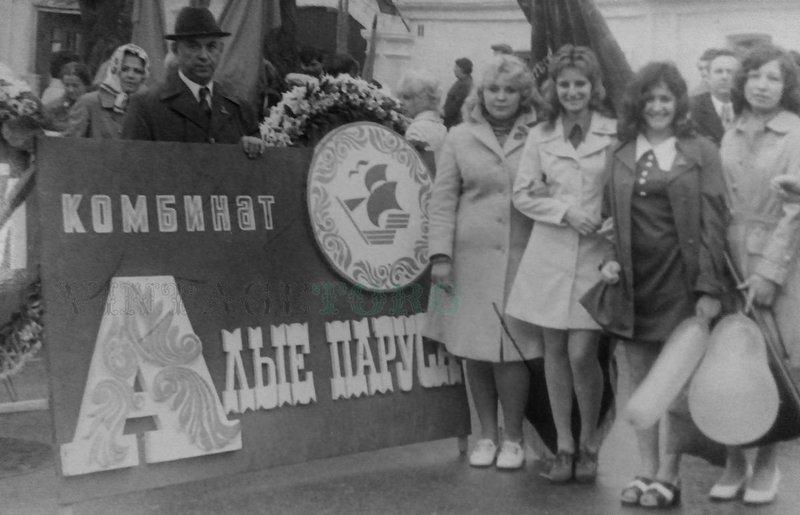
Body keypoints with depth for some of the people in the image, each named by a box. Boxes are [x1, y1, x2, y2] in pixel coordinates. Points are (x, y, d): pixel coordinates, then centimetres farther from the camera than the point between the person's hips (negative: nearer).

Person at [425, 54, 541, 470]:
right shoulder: (459, 138, 7)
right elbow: (442, 199, 5)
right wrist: (440, 254, -3)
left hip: (519, 258, -1)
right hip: (470, 255, 2)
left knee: (510, 350, -3)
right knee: (474, 350, 6)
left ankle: (513, 439, 14)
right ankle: (487, 434, 22)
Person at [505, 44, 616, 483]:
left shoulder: (616, 134, -1)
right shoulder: (540, 137, 7)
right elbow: (522, 195, 6)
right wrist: (565, 211, -8)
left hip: (596, 254, -2)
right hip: (549, 253, 3)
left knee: (582, 353, -7)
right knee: (555, 351, 7)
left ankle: (589, 444, 15)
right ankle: (564, 446, 19)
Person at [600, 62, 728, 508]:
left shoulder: (701, 152, 0)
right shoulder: (620, 156, 9)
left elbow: (714, 221, -5)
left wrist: (710, 287, -11)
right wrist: (611, 261, -2)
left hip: (681, 278, -3)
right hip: (634, 281, 3)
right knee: (640, 380, 8)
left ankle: (669, 476, 12)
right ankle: (646, 471, 18)